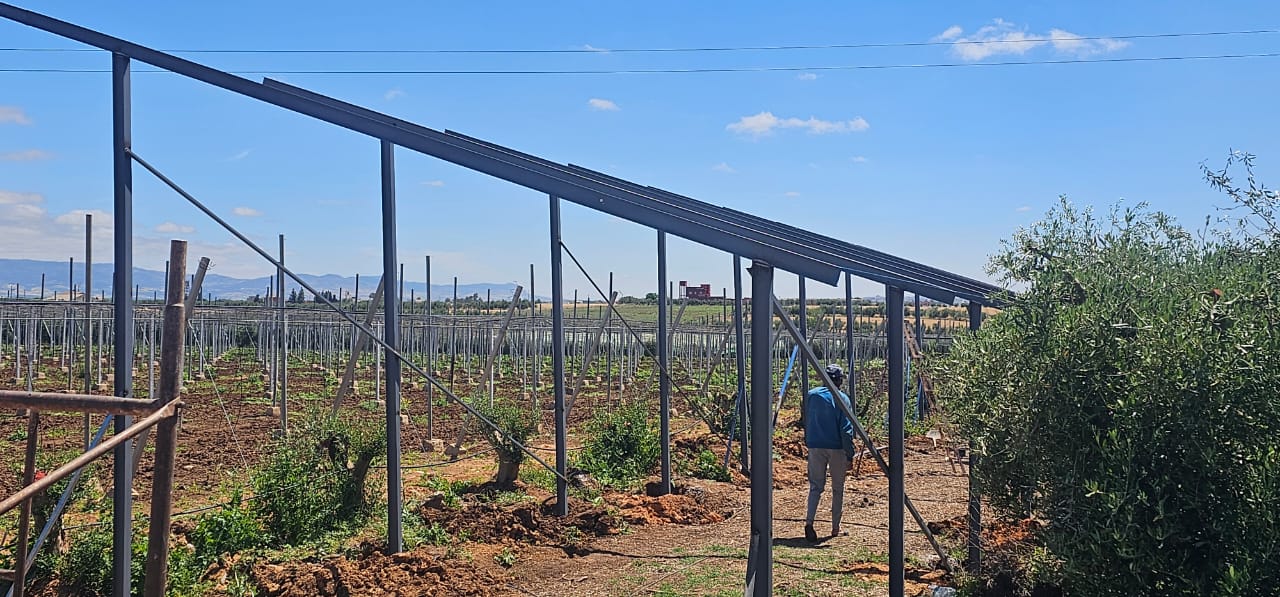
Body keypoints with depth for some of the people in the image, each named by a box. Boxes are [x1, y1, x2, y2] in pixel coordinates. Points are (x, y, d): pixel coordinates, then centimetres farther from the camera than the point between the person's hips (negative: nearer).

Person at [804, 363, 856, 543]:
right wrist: (850, 454, -7)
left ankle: (809, 521, -15)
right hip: (836, 448, -3)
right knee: (838, 488, 12)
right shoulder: (841, 399, -9)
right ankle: (835, 527, 17)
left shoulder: (811, 395, 3)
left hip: (815, 446, 3)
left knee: (815, 486, 5)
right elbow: (846, 429, -11)